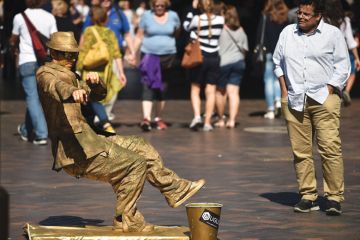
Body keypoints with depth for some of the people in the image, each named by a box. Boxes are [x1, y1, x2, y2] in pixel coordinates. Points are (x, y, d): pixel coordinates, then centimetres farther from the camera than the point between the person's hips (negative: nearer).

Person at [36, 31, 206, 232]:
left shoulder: (69, 75, 21)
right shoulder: (46, 73, -9)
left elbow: (99, 94, 24)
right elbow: (56, 86, -34)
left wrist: (95, 82, -1)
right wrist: (73, 92, -58)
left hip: (86, 141, 10)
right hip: (76, 152, -10)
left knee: (141, 147, 15)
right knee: (135, 164, -11)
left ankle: (176, 189, 24)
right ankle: (125, 220, -2)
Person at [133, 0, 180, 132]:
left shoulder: (173, 16, 3)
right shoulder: (146, 16, 0)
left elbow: (177, 33, 13)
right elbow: (139, 36, 3)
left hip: (168, 56, 2)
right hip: (149, 56, -2)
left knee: (162, 89, 11)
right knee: (148, 87, -15)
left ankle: (158, 118, 23)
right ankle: (146, 118, -24)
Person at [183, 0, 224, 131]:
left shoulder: (197, 19, -9)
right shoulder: (220, 19, -4)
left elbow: (186, 25, 11)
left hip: (199, 58, -1)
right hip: (214, 59, 2)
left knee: (195, 89, 9)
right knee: (210, 91, 5)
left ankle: (197, 116, -10)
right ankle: (207, 122, 4)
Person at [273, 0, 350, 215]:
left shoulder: (333, 34, 3)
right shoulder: (288, 32, 13)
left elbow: (342, 67, 3)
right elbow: (278, 62, 21)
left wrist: (328, 91, -5)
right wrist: (284, 91, 10)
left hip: (324, 99, -3)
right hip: (294, 101, 3)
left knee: (331, 148, -11)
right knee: (301, 151, 1)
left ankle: (335, 197, -8)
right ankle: (308, 197, 7)